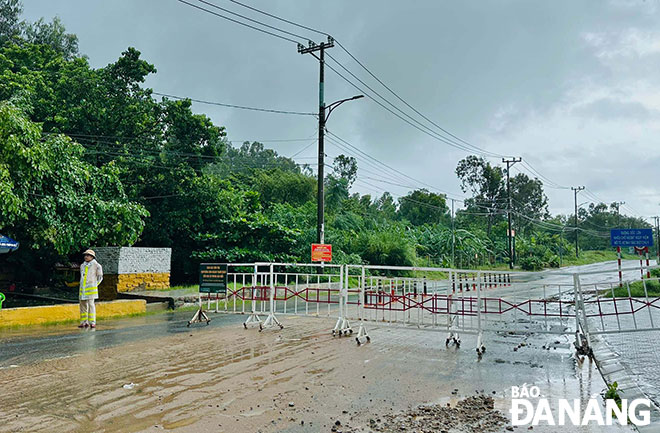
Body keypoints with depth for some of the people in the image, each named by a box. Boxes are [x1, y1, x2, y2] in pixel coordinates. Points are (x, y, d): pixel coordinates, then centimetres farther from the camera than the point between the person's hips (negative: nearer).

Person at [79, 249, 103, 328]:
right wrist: (82, 285, 19)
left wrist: (95, 284, -1)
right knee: (83, 305, 7)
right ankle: (84, 322, 15)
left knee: (91, 304, -9)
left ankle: (92, 322, -6)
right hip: (83, 289, 6)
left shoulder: (96, 265, -4)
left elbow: (100, 277, 3)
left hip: (91, 288, -6)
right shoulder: (82, 265, 13)